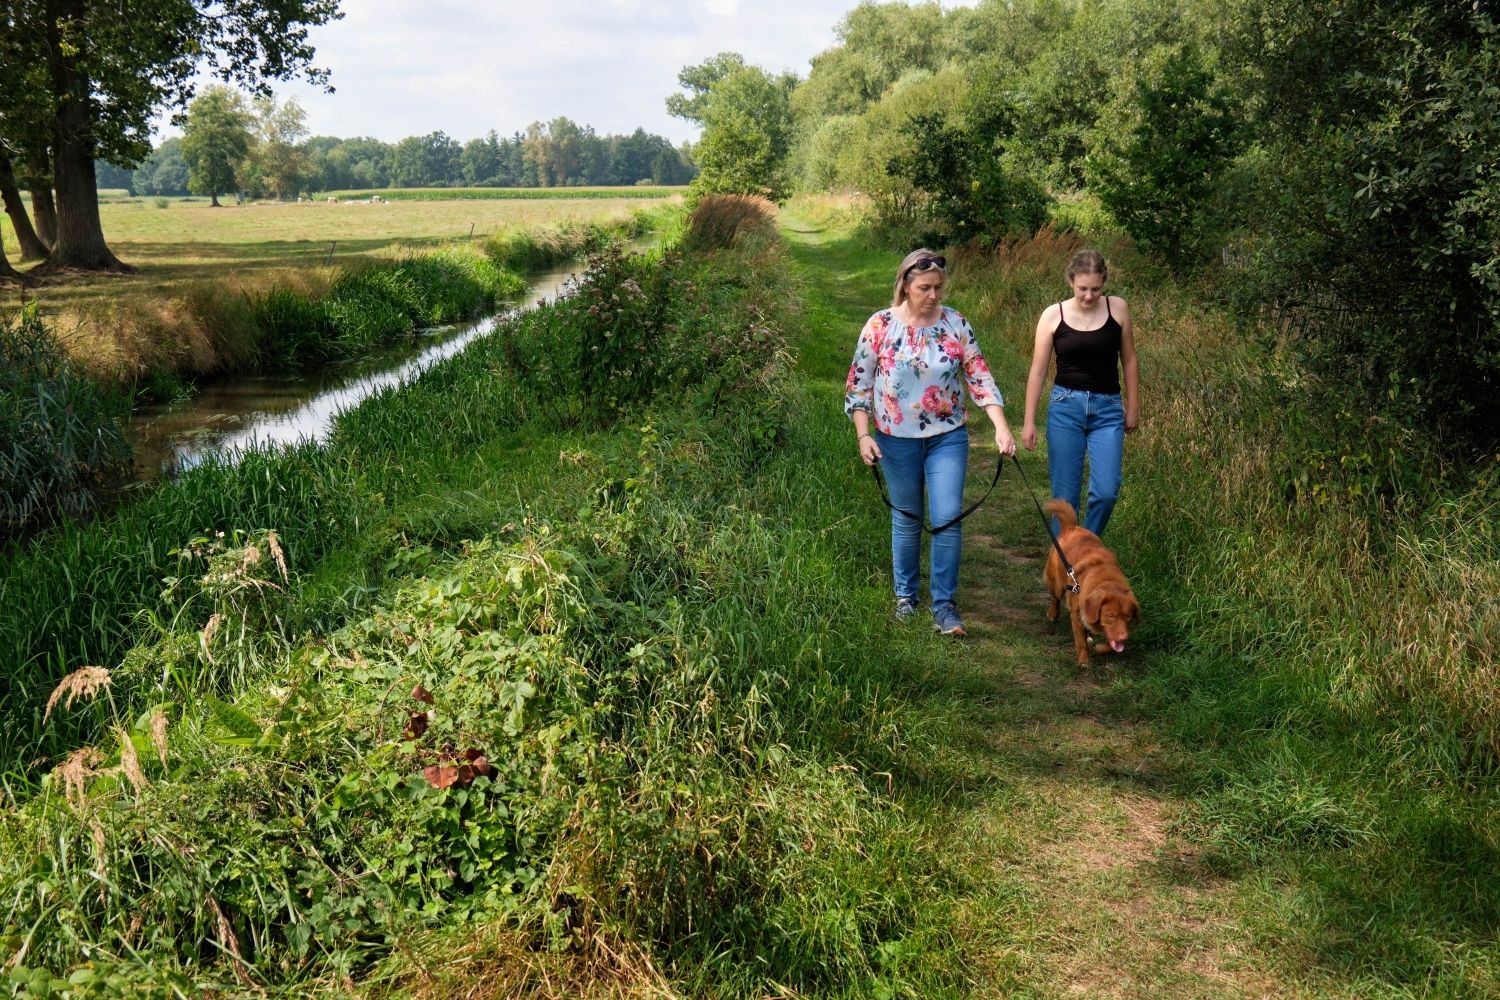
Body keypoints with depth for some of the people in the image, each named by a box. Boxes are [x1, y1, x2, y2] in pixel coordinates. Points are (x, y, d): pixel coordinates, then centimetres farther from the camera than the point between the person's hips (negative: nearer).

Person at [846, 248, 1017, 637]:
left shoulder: (956, 325, -4)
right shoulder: (880, 326, -8)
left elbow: (980, 377, -3)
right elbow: (859, 384, -3)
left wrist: (1002, 427, -13)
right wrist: (863, 435, -11)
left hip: (948, 437, 1)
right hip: (897, 440, -1)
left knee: (948, 517, -6)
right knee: (906, 519, 11)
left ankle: (944, 604, 5)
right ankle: (905, 593, 30)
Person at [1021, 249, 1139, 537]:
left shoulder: (1118, 308, -1)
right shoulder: (1053, 315, -4)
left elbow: (1128, 361, 9)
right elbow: (1038, 371, 0)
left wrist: (1132, 407, 11)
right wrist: (1029, 421, -1)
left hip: (1107, 408, 1)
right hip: (1065, 406, -1)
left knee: (1106, 492, -7)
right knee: (1065, 494, 1)